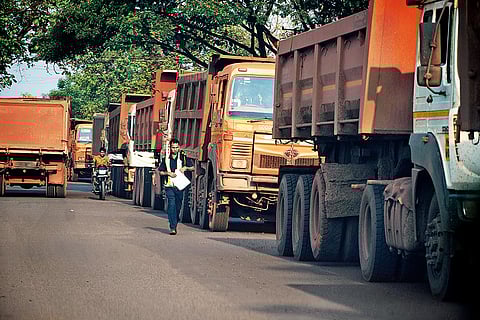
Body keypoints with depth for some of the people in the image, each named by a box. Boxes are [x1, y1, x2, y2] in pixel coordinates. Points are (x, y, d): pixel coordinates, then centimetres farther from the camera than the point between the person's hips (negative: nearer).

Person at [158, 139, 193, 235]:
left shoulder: (183, 157, 5)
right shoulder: (166, 159, 7)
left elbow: (192, 168, 12)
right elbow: (160, 171, 11)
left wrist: (185, 168, -8)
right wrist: (168, 173, -6)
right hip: (169, 186, -1)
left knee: (178, 206, 7)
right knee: (171, 205, -12)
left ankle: (175, 224, 26)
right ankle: (172, 227, -15)